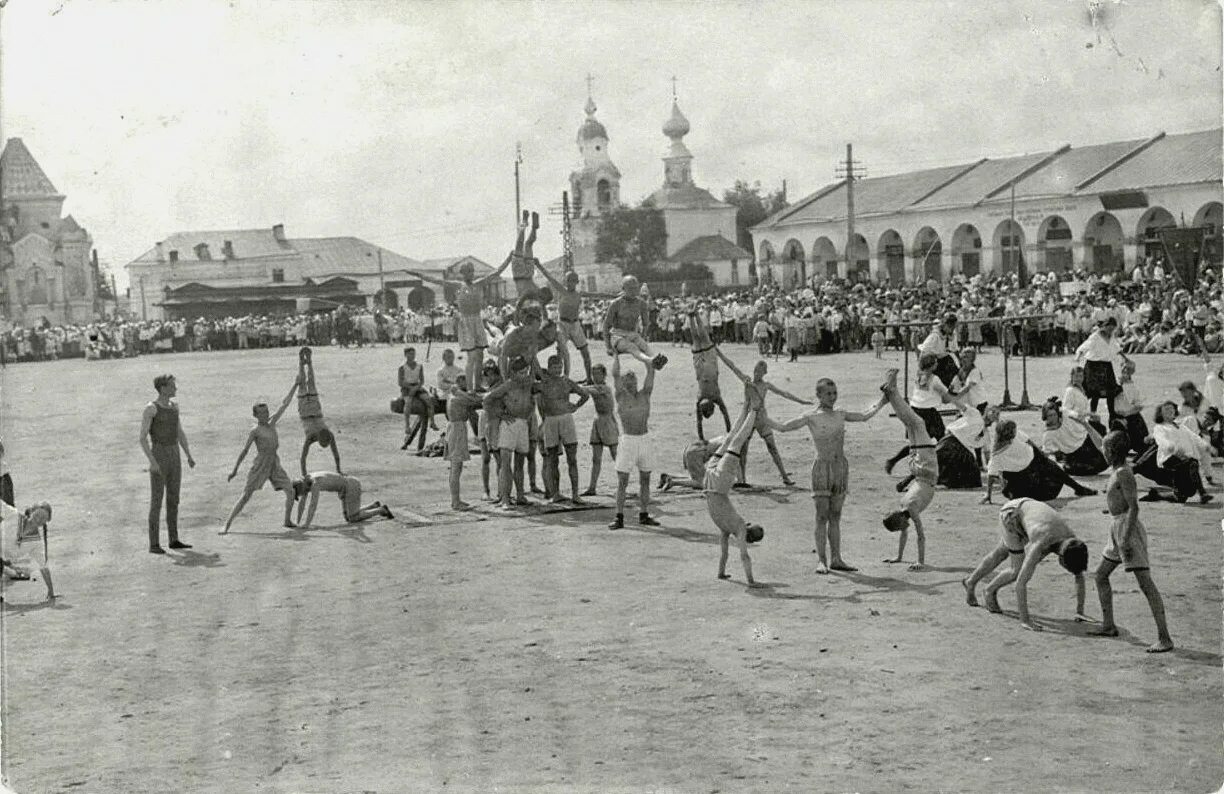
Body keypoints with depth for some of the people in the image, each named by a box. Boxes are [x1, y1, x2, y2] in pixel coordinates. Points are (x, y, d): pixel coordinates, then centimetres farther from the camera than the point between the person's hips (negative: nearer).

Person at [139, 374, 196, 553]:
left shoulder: (174, 406, 11)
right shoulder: (150, 409, -12)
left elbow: (180, 434, 16)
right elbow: (142, 438, -15)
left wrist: (189, 456, 8)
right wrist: (152, 462, -24)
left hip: (174, 457, 7)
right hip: (158, 457, -7)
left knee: (173, 499, 10)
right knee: (156, 501, -6)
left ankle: (174, 540, 19)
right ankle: (154, 544, -1)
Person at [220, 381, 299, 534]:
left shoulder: (272, 423, 9)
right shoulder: (255, 431, -6)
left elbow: (285, 404, 11)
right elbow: (244, 451, -5)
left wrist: (295, 385, 10)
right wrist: (235, 470, -6)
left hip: (275, 464, 6)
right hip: (260, 465, -6)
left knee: (290, 491, -4)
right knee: (246, 496, -8)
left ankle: (287, 521, 12)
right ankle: (226, 525, -6)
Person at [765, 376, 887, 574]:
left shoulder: (840, 415, 10)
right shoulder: (811, 417, -4)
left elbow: (865, 416, 24)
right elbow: (782, 427, -7)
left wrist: (882, 401, 24)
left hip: (841, 467, 4)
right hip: (822, 467, -4)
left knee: (835, 516, 9)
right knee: (822, 516, -3)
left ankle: (836, 559, 12)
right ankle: (822, 561, 1)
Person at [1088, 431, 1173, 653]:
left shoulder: (1123, 473, -15)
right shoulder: (1115, 470, 14)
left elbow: (1134, 507, -20)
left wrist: (1126, 539, -23)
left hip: (1129, 529, -11)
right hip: (1117, 529, 11)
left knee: (1145, 583, -13)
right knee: (1100, 576, 18)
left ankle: (1164, 638, -15)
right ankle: (1108, 626, 27)